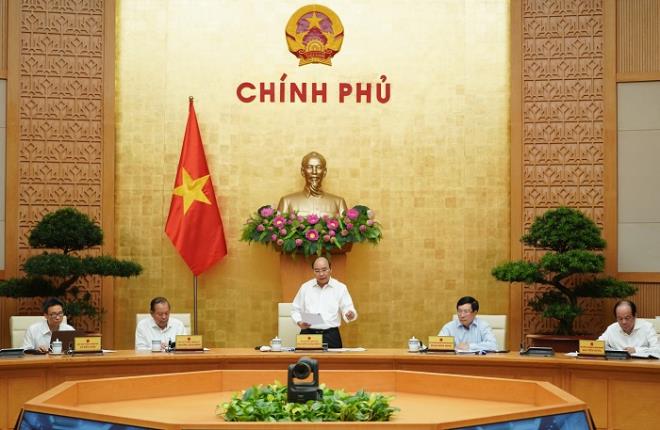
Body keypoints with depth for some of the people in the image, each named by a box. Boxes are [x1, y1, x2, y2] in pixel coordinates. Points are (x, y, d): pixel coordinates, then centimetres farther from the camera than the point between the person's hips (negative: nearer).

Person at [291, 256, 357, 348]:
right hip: (308, 334, 1)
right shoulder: (305, 287, 9)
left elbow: (347, 309, 0)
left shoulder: (340, 288, 4)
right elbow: (295, 310, 14)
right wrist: (299, 322, -6)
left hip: (331, 336, -1)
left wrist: (350, 314, -23)